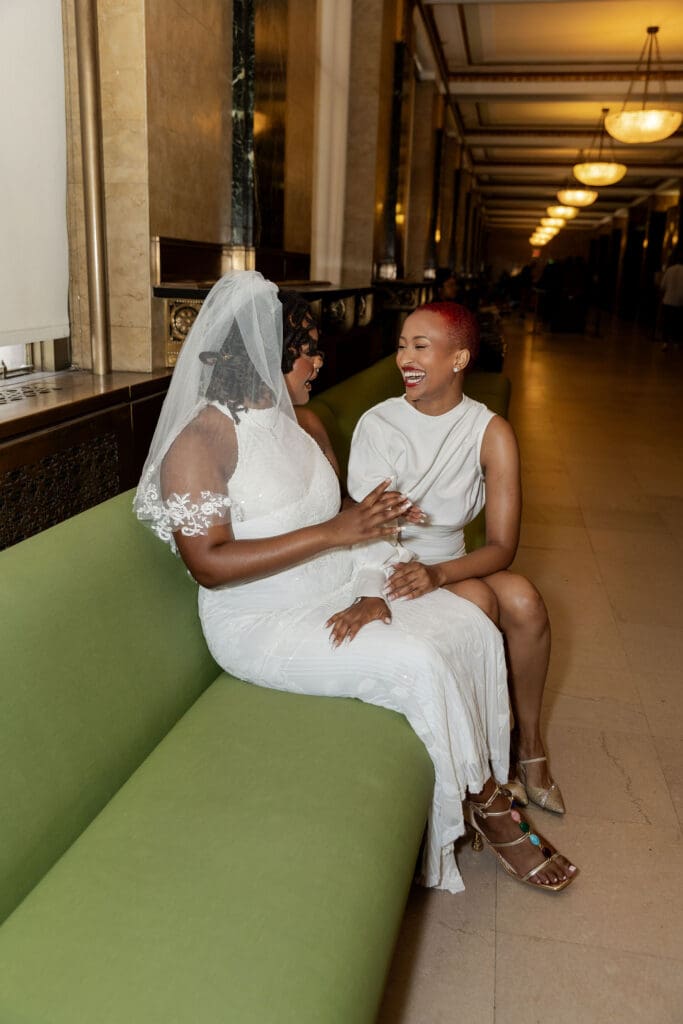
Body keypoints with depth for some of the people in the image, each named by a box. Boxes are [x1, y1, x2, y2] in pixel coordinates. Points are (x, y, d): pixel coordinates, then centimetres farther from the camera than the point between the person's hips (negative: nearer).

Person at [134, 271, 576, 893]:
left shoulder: (301, 420, 8)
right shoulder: (197, 441, -16)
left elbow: (342, 520, 7)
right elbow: (210, 565, -24)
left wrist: (371, 593, -11)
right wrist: (333, 533, -29)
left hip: (338, 590, 7)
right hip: (263, 621, -7)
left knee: (474, 628, -9)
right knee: (418, 664, -23)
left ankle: (489, 786, 4)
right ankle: (485, 804, 2)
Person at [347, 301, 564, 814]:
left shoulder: (491, 433, -7)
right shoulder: (378, 424, -11)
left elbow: (502, 546, -13)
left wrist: (438, 573, -32)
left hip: (451, 565, 3)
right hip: (388, 567, -2)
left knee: (524, 599, -24)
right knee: (476, 601, -27)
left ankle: (529, 744, -1)